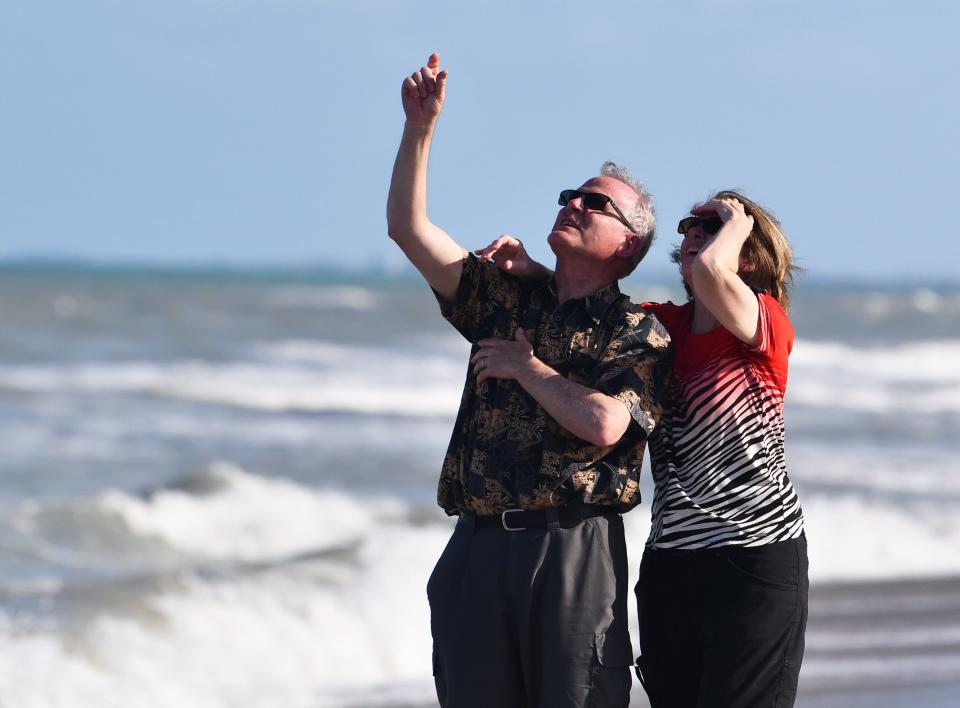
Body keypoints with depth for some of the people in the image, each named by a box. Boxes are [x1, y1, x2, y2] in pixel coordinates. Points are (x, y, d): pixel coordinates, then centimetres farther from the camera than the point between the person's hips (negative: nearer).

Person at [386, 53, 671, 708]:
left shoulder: (638, 334, 1)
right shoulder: (506, 301, 16)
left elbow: (605, 423, -17)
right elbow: (409, 228, 10)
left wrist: (526, 367, -5)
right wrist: (421, 127, 2)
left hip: (575, 552, -5)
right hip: (479, 549, 5)